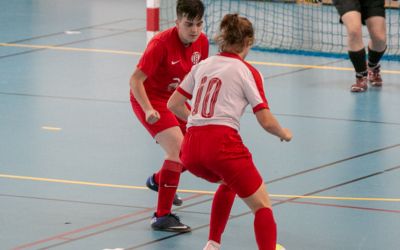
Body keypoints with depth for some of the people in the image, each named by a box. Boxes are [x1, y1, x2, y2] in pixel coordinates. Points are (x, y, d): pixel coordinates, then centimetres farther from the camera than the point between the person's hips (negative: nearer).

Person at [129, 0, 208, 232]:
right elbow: (135, 80, -27)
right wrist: (148, 110, -37)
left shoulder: (202, 42, -7)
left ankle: (159, 180, 43)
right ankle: (162, 217, -20)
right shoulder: (161, 44, -27)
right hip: (150, 99, -8)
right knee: (178, 149, -23)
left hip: (175, 99, 8)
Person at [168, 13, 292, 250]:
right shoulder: (247, 71, 1)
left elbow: (173, 104, 23)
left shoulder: (202, 65, 16)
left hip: (191, 148, 6)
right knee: (263, 206, 2)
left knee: (229, 183, 36)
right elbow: (266, 121, -3)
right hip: (223, 144, -6)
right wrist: (284, 134, 18)